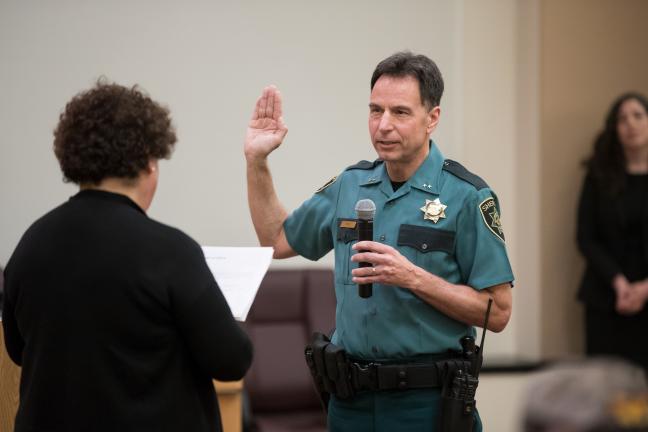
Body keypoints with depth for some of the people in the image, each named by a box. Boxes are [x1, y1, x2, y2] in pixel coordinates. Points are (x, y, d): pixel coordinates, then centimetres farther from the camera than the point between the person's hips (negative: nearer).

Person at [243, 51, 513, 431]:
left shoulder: (467, 196, -10)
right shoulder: (349, 185, 6)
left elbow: (497, 312, -12)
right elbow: (277, 240, 19)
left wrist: (414, 278, -22)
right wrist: (257, 160, 9)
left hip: (426, 400, -4)